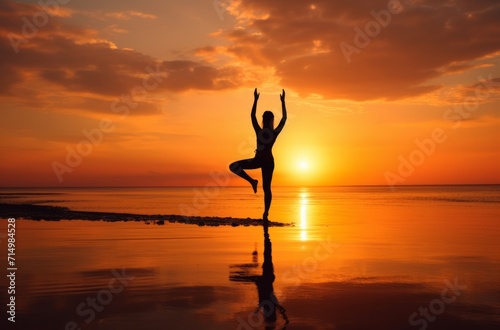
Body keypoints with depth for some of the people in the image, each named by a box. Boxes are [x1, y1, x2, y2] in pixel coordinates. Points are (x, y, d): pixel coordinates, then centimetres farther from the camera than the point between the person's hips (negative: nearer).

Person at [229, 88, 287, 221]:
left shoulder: (259, 131, -9)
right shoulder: (275, 133, -6)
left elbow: (252, 116, 0)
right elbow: (284, 118, 4)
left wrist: (255, 99, 4)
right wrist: (283, 102, 6)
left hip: (258, 160, -3)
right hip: (269, 161, 3)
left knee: (233, 166, 6)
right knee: (267, 188, 8)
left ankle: (252, 181, -4)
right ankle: (266, 213, 5)